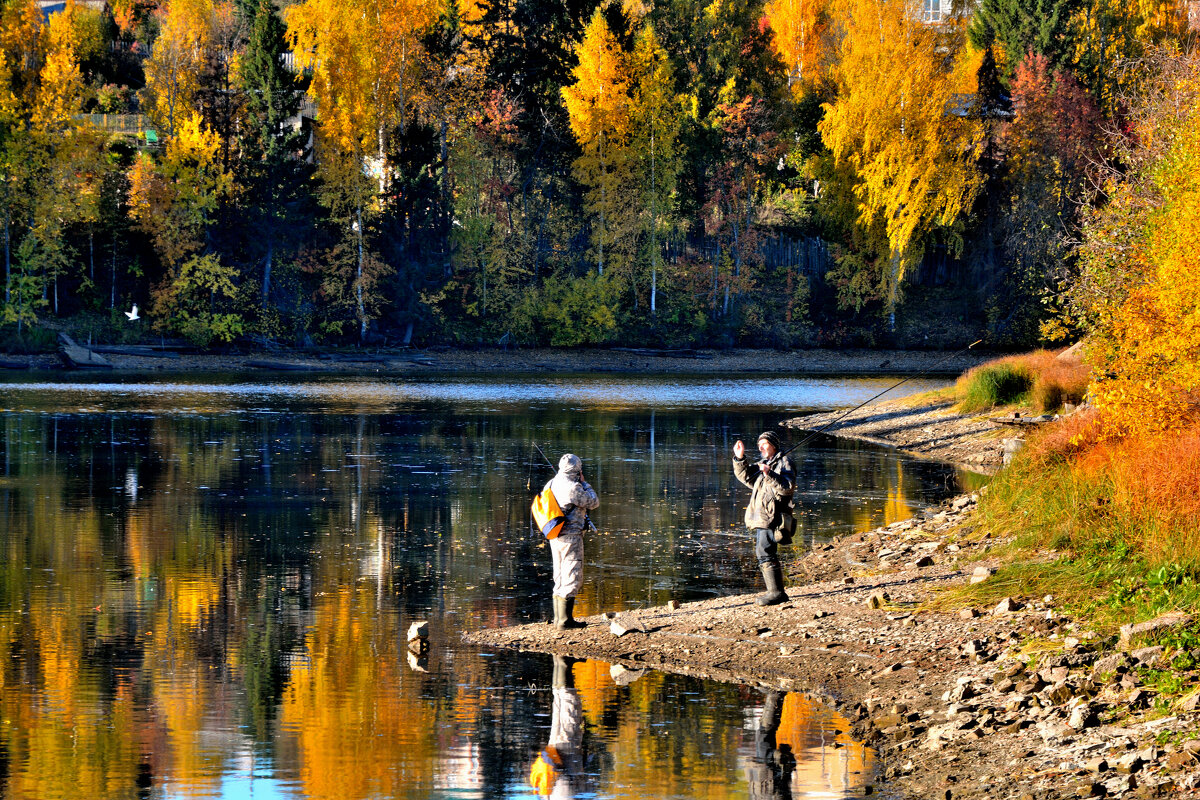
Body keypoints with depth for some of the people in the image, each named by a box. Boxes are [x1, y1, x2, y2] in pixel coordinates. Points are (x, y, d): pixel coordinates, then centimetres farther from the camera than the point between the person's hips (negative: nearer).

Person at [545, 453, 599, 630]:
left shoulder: (551, 485, 8)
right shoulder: (572, 487, -17)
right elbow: (593, 502, -8)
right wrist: (584, 483, 3)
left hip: (555, 536, 8)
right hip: (571, 537, -8)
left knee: (560, 578, 15)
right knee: (572, 577, -4)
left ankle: (559, 618, 20)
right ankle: (565, 620, -6)